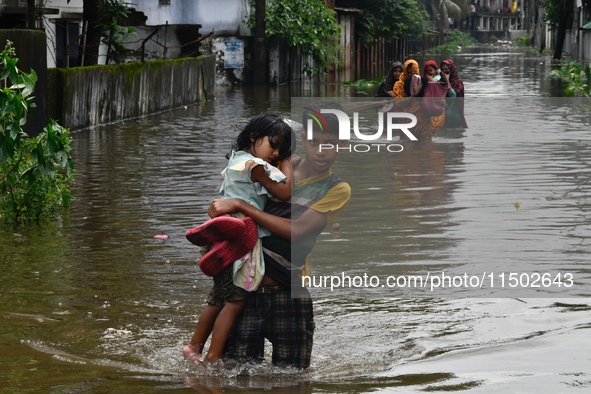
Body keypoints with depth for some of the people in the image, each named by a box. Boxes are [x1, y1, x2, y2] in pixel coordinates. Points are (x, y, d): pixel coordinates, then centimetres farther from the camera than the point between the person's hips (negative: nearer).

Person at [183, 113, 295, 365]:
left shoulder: (237, 160, 18)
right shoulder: (255, 166, -12)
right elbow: (285, 192, -13)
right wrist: (287, 163, 0)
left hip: (226, 242, 10)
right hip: (240, 241, -10)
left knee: (218, 300, 18)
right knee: (236, 301, -6)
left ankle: (194, 347, 25)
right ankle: (212, 358, -8)